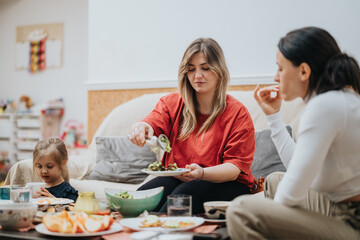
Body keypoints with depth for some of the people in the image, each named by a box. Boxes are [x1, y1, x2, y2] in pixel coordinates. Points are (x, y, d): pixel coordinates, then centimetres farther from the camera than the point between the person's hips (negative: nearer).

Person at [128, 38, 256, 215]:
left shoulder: (237, 113, -5)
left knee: (185, 194, -34)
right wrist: (141, 128, -38)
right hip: (177, 179, 3)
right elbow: (154, 122, -12)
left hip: (224, 183, -3)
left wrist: (201, 173, -31)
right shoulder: (172, 103, 7)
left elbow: (236, 167, -11)